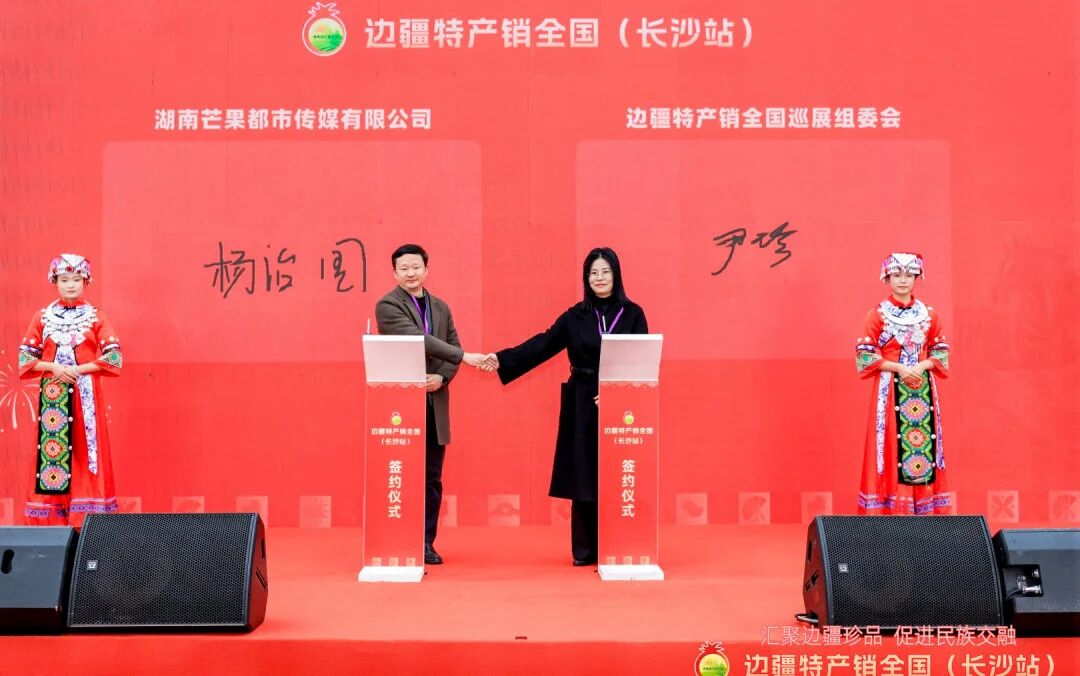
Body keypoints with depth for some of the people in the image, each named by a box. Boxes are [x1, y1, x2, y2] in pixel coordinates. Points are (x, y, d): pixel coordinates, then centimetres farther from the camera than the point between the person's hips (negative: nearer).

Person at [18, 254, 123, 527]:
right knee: (51, 449, -2)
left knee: (86, 450, -5)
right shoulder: (42, 317, 9)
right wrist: (53, 367, -11)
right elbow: (25, 357, 5)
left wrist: (79, 369, -13)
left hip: (86, 394, -1)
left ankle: (87, 518, -2)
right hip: (52, 394, 1)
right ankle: (51, 519, 3)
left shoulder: (95, 316, 5)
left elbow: (114, 357, -3)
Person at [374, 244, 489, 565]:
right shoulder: (387, 305, -6)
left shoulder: (440, 307, 15)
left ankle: (426, 542, 16)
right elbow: (418, 340, -18)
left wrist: (442, 377, -8)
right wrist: (464, 356, -21)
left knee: (432, 478, 7)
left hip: (434, 402, 5)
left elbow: (451, 346, 12)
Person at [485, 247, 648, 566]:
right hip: (583, 405, 1)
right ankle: (585, 550, 10)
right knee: (583, 477, 2)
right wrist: (503, 360, -12)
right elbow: (543, 344, -1)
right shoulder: (575, 316, 6)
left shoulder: (632, 314, 2)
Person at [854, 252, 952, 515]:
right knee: (890, 443, -6)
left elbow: (941, 352, 11)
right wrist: (899, 368, -14)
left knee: (925, 440, 0)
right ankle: (889, 506, -1)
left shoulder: (929, 314, 9)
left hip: (923, 388, 3)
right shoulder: (878, 314, -1)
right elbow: (865, 355, -5)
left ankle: (925, 507, 6)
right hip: (890, 388, -3)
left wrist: (921, 366, -9)